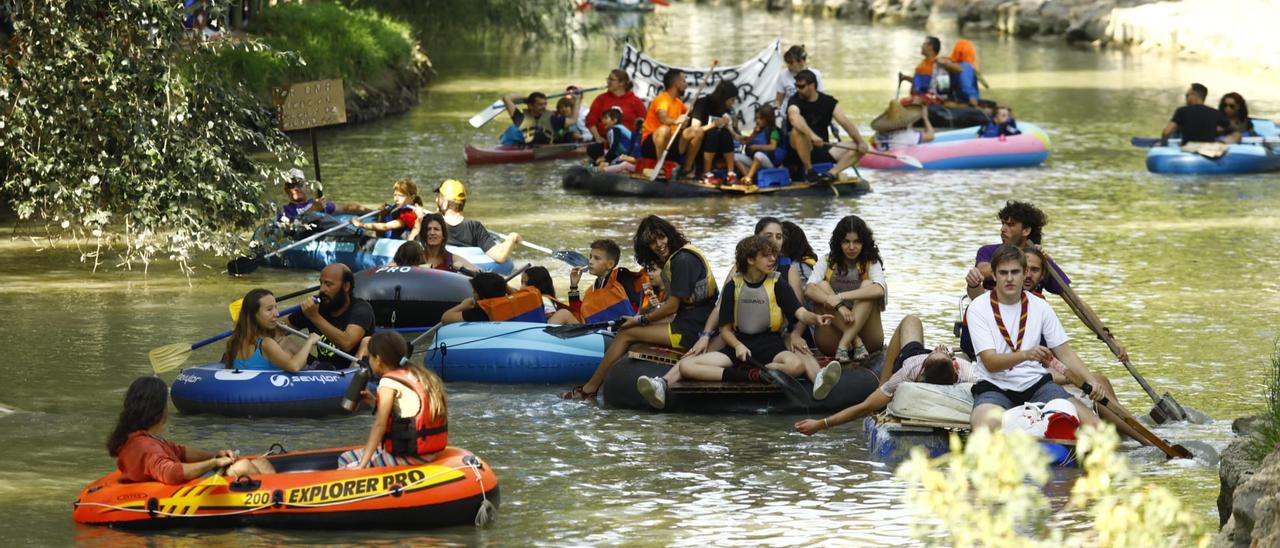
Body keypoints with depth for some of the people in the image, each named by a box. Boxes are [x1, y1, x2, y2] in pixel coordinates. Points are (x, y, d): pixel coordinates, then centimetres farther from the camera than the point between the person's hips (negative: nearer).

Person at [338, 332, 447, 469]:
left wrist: (362, 465, -20)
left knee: (345, 459, -1)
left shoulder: (389, 382, -11)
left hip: (408, 457, -9)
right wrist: (374, 401, 17)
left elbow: (380, 425, -18)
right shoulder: (416, 376, 13)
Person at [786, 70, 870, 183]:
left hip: (822, 149, 4)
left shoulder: (828, 102, 6)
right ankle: (808, 170, -22)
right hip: (801, 152, -4)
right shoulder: (795, 101, -9)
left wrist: (860, 142, -18)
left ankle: (831, 173, -26)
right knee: (799, 130, -35)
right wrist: (812, 135, -49)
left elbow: (845, 122, -3)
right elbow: (794, 119, -33)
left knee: (860, 149, -10)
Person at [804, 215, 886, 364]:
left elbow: (879, 290, -20)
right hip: (832, 339, 1)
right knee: (821, 286, -17)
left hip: (867, 336, -1)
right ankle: (856, 342, -29)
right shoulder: (828, 262, 7)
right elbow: (809, 290, -12)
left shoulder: (871, 263, 4)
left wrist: (841, 297, -28)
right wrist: (838, 306, -28)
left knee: (867, 285, -19)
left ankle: (845, 344, -32)